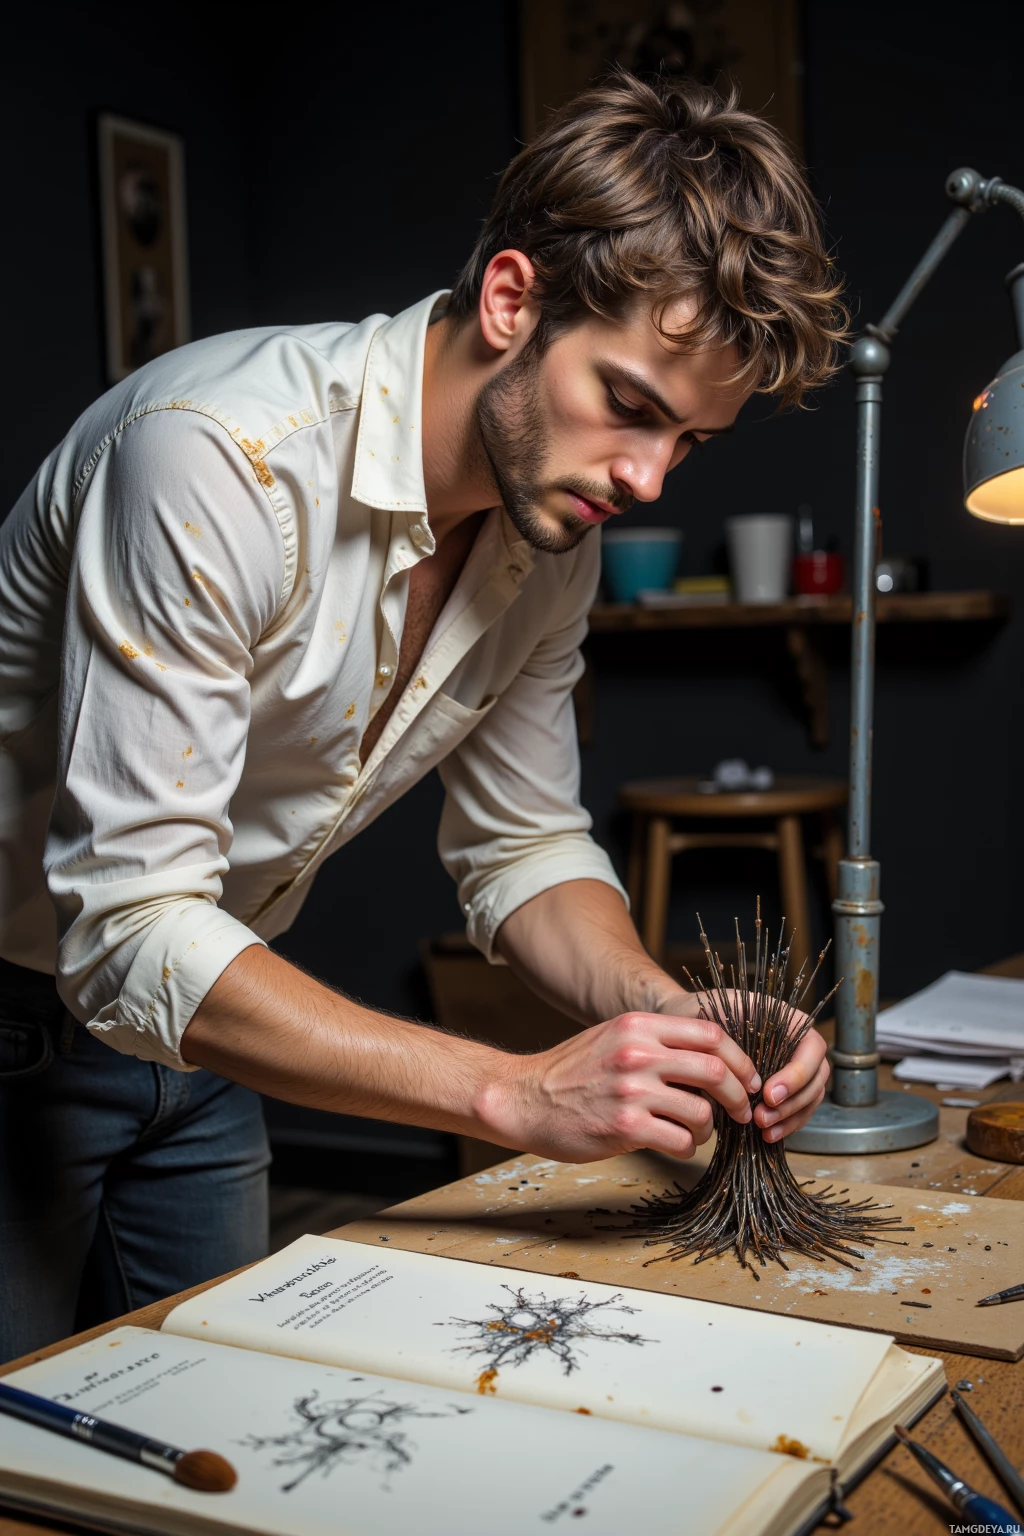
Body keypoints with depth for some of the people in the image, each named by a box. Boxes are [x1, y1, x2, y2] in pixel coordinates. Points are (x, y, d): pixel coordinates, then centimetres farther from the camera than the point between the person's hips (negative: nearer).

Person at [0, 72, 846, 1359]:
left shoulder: (558, 526, -7)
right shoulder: (222, 454, -32)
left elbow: (522, 846, 3)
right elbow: (131, 935, -34)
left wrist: (669, 1015, -17)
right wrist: (518, 1093, -37)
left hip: (196, 1024, 7)